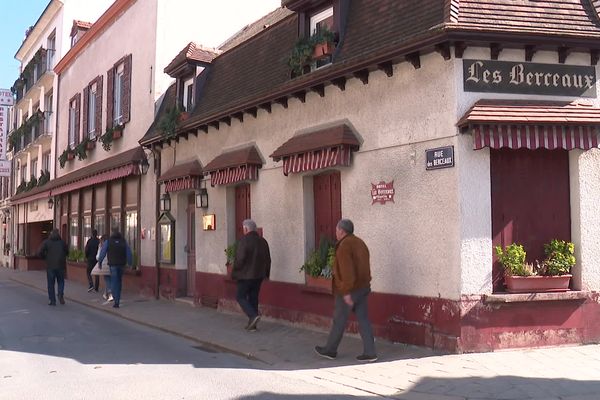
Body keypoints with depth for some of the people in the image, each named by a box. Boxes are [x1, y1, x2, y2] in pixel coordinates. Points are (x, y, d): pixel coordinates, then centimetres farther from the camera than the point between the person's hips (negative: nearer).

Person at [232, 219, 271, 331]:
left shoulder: (244, 240, -15)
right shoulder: (262, 241, 7)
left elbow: (239, 259, -20)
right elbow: (267, 259, 13)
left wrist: (234, 273, -7)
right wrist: (266, 273, 22)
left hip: (245, 275, -7)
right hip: (258, 276, 7)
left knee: (241, 297, 5)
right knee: (253, 298, 12)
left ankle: (253, 316, -14)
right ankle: (252, 324, 13)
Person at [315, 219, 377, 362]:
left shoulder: (344, 246, -16)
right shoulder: (360, 242, 12)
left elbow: (347, 271, -23)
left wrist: (346, 292, -22)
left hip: (348, 290, -8)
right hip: (363, 287, 8)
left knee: (339, 321, 5)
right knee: (363, 319, 8)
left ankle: (330, 350, 19)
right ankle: (370, 353, 7)